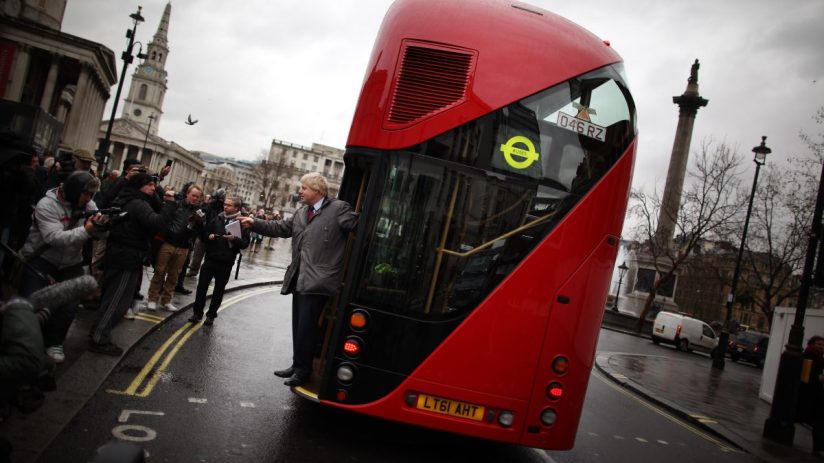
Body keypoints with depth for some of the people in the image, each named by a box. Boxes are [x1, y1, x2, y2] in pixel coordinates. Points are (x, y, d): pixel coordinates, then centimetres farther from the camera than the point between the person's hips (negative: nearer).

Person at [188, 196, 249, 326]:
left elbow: (245, 243, -8)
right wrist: (209, 236, -9)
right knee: (202, 286, 2)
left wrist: (235, 239, -25)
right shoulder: (217, 218, 5)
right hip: (210, 259, 2)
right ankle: (197, 312, 15)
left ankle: (211, 315, 22)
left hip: (225, 263, -2)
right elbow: (203, 233, 12)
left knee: (219, 290, 10)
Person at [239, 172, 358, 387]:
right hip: (299, 279, 8)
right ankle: (297, 365, 31)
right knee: (298, 327, 17)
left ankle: (303, 370, 12)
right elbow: (281, 228, 13)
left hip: (317, 281, -8)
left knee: (306, 328, -3)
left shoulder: (338, 209, -9)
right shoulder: (301, 212, 14)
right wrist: (254, 223, 7)